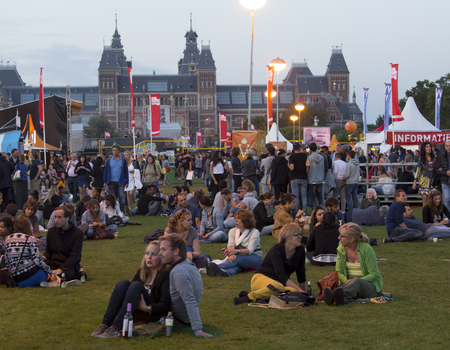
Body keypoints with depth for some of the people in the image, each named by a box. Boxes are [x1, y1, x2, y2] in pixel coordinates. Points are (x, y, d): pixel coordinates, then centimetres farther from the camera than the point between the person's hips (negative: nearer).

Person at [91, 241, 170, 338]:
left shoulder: (165, 275, -5)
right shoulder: (142, 271, 15)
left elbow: (165, 306, -12)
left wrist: (146, 308, -27)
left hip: (153, 315, -6)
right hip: (137, 314, 6)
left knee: (136, 286, -29)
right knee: (123, 283, -19)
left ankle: (116, 327, -41)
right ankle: (106, 324, -29)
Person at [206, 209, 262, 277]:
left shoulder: (255, 232, -5)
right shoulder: (233, 231, 9)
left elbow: (250, 250, -19)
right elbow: (231, 245, -9)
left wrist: (236, 251, -39)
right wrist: (230, 254, -34)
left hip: (255, 259, -3)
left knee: (237, 258, -35)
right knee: (233, 258, -34)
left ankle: (217, 267, -59)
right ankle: (227, 271, -68)